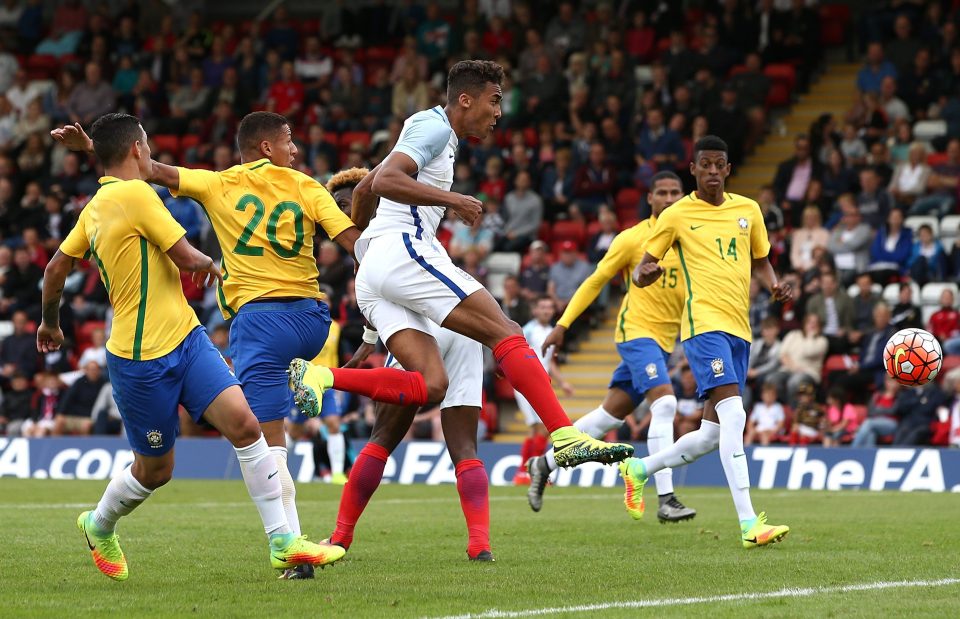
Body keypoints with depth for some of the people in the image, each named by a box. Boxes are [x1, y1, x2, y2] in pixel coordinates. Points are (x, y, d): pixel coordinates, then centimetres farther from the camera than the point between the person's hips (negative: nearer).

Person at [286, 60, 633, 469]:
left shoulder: (437, 135, 28)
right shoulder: (434, 125, -3)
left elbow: (362, 189, 37)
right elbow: (385, 181, -19)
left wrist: (361, 247, 44)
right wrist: (451, 200, -19)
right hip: (404, 252, -10)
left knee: (430, 385, -7)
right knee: (506, 332, -12)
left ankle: (319, 376, -17)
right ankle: (566, 437, -20)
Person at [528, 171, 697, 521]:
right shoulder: (633, 239, -5)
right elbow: (595, 281, 2)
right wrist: (563, 325, 1)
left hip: (663, 340, 6)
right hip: (636, 331, -6)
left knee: (611, 414, 10)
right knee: (665, 403, -23)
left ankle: (545, 464, 27)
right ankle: (666, 500, -26)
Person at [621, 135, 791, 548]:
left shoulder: (748, 210, 13)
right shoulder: (677, 215, 2)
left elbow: (760, 261, 25)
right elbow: (642, 271, 6)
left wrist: (775, 286, 4)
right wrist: (645, 274, -19)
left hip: (739, 328, 6)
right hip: (704, 324, -6)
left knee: (712, 435, 9)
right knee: (733, 416, -22)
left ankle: (639, 469, 33)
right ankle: (749, 525, -27)